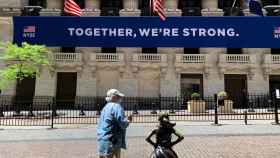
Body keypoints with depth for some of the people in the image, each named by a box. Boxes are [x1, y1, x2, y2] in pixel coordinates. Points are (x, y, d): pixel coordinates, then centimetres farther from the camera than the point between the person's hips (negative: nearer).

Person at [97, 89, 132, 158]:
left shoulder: (105, 107, 16)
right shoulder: (117, 106, -12)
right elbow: (122, 124, -20)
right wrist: (128, 120, 2)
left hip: (101, 140, 9)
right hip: (112, 141, -9)